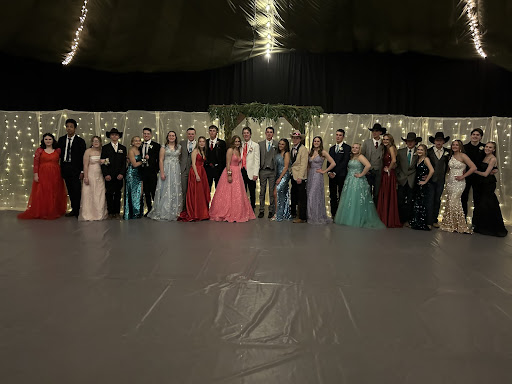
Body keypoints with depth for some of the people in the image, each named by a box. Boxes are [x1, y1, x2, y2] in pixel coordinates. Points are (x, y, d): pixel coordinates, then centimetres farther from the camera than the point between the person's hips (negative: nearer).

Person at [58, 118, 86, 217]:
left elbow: (83, 157, -4)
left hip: (75, 168, -4)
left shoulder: (80, 141, -2)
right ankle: (73, 209, 19)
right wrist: (60, 168, 4)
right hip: (65, 168, 4)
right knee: (70, 190, 10)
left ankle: (77, 210, 4)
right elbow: (59, 153, 13)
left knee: (77, 190, -4)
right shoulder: (61, 139, 11)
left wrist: (82, 171, -10)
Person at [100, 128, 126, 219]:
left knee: (118, 194, 5)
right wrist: (106, 174, -11)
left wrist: (122, 174, -6)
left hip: (119, 176, 2)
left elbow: (124, 162, 6)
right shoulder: (105, 147, 5)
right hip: (109, 176, -2)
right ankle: (110, 212, 8)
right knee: (109, 194, 1)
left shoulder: (123, 148, 11)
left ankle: (117, 212, 10)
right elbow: (103, 163, -1)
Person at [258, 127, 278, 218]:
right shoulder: (260, 144, 9)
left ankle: (271, 210, 11)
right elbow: (258, 157, 8)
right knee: (262, 191, 5)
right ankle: (261, 210, 12)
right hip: (263, 170, 1)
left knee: (272, 192, 3)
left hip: (273, 170, -1)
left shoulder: (277, 144, 4)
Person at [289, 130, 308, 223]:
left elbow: (303, 164, -15)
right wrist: (290, 172, 6)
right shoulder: (292, 149, 14)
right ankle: (293, 214, 28)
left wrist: (300, 177, -19)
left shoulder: (303, 149, -10)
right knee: (293, 196, 16)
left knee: (302, 198, -3)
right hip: (293, 176, 8)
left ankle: (302, 218, 1)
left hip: (300, 177, -8)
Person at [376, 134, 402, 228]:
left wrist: (389, 169, -13)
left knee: (389, 196, -2)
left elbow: (394, 160, -25)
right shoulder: (385, 149, 17)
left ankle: (390, 221, 6)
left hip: (389, 174, -8)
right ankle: (383, 219, 18)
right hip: (384, 174, 8)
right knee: (383, 196, 10)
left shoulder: (391, 147, -10)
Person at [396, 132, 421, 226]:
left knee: (410, 201, 3)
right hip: (402, 179, 1)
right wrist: (397, 176, 2)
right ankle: (400, 219, 8)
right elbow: (397, 165, 10)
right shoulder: (400, 151, 8)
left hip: (412, 181, -1)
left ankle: (407, 220, 12)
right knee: (400, 201, -2)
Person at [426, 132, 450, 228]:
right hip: (430, 179, -3)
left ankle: (435, 220, 17)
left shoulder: (447, 152, 5)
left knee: (437, 200, 9)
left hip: (441, 180, 3)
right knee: (430, 200, -2)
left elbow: (448, 165, 7)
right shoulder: (429, 151, -2)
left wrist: (444, 175, -3)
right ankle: (429, 220, 4)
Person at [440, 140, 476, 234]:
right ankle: (450, 225, 17)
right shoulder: (451, 156, 12)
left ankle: (457, 226, 3)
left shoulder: (462, 156, -8)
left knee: (453, 202, -9)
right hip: (450, 182, 7)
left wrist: (463, 176, -11)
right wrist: (446, 183, 9)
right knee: (449, 203, 8)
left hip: (458, 183, -7)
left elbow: (473, 167, -14)